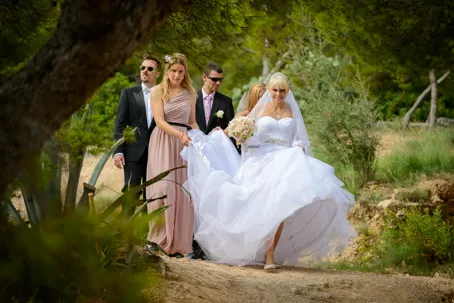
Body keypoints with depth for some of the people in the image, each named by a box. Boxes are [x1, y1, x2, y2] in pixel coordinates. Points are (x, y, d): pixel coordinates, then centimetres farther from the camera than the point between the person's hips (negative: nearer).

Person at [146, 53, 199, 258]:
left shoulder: (190, 93, 13)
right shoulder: (158, 91, 2)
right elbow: (160, 121, -8)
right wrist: (180, 135, -20)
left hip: (184, 145, 3)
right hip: (163, 143, -3)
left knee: (182, 192, -1)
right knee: (163, 189, -12)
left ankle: (177, 242, 3)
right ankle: (158, 239, -4)